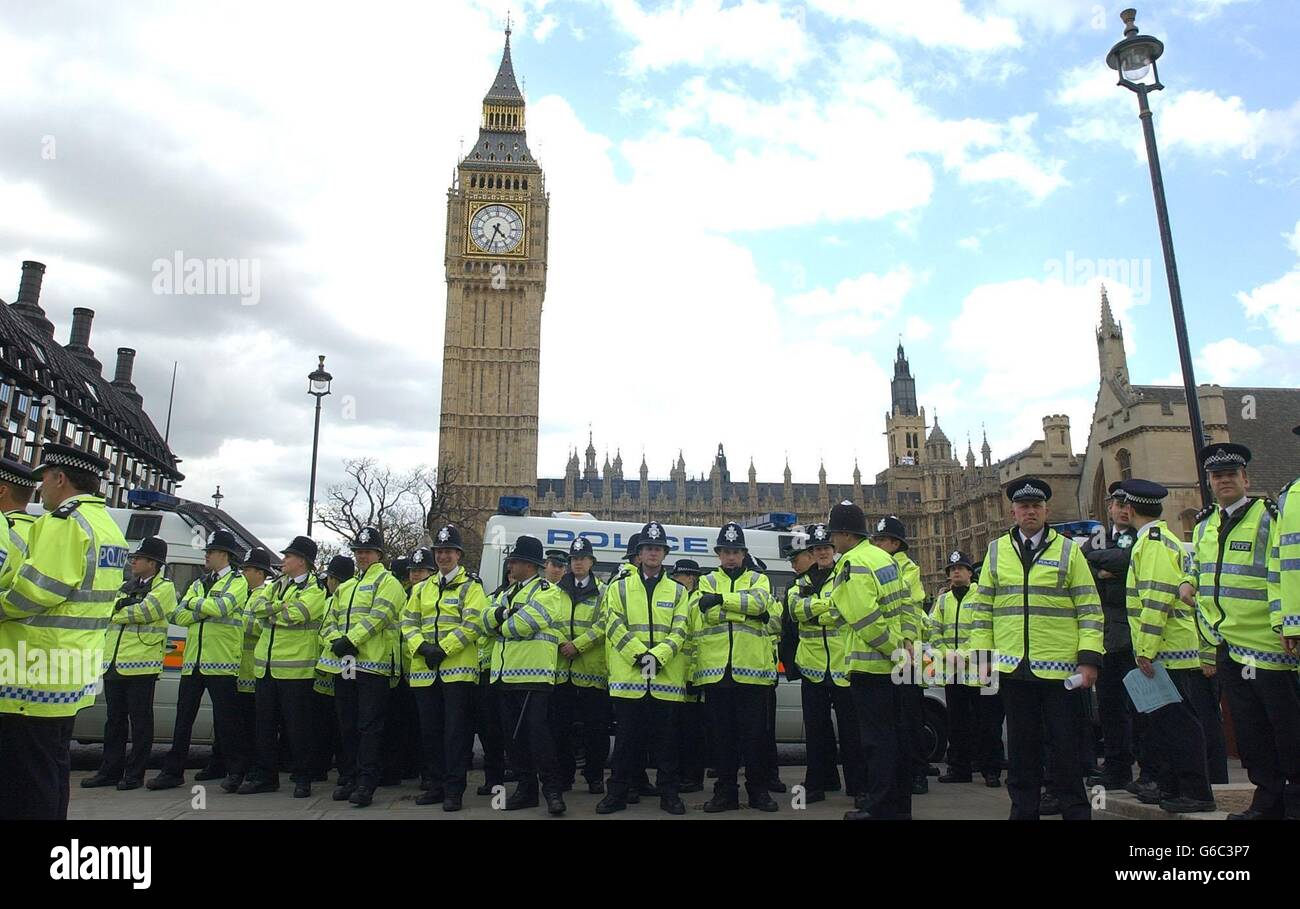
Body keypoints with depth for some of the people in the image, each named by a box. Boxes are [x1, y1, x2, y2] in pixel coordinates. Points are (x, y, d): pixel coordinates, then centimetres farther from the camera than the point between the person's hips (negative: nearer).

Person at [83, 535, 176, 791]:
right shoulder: (126, 586, 19)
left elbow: (141, 612, -15)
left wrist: (116, 613, -2)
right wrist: (125, 607, -9)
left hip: (140, 664, -7)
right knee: (114, 720, 13)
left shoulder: (165, 588, -3)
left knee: (140, 722, 0)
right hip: (114, 663, 7)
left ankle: (135, 774, 7)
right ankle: (110, 771, 22)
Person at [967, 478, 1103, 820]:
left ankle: (1074, 810, 18)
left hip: (1060, 667, -2)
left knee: (1066, 747, 5)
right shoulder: (996, 551, 9)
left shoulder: (1068, 550, 3)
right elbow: (982, 609, 10)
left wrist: (1089, 658, -8)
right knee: (1021, 748, 11)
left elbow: (1089, 609, 0)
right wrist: (982, 656, 3)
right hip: (1012, 667, 2)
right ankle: (1023, 810, 22)